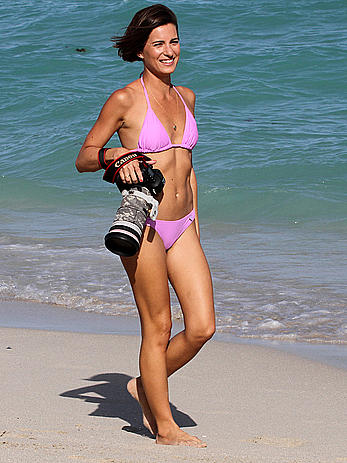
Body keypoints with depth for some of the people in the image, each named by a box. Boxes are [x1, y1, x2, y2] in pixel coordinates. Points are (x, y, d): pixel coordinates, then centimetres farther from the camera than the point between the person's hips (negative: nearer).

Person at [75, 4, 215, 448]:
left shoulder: (184, 97, 12)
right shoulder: (124, 100, -7)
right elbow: (83, 158, -3)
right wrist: (115, 155, -23)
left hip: (182, 228, 6)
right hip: (143, 224, -6)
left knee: (202, 326, -2)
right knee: (158, 328, 0)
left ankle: (147, 385, 23)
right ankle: (165, 427, 13)